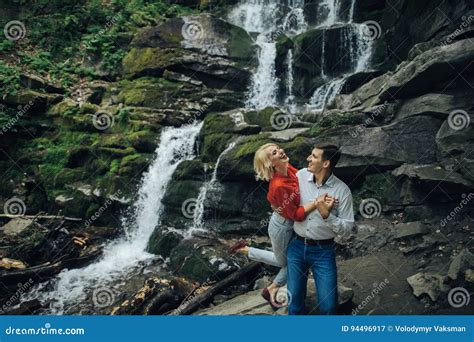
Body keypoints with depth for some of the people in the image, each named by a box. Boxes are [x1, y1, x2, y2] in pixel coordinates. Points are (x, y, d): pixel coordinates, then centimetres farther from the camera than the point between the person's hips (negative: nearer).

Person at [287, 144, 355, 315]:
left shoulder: (342, 190, -12)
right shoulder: (301, 175, -4)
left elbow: (347, 230, -12)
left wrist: (327, 215, -24)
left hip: (323, 251, -2)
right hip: (297, 246, 3)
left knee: (328, 305, -2)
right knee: (294, 299, 10)